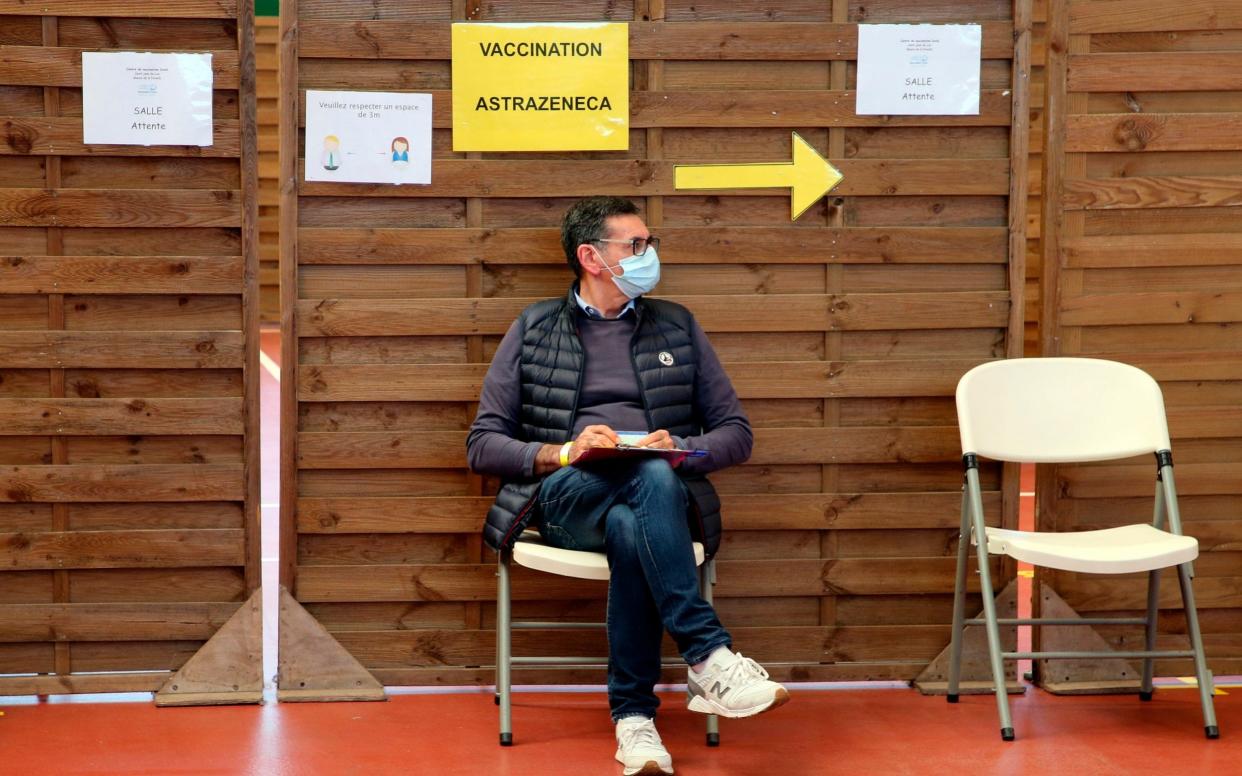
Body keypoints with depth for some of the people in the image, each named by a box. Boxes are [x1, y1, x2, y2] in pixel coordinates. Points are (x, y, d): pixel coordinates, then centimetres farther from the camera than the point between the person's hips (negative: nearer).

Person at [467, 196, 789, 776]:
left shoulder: (676, 327, 19)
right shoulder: (534, 330, 13)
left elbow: (736, 433, 16)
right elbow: (482, 445, 8)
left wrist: (680, 450, -7)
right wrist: (561, 453, -12)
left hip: (662, 494, 2)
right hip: (565, 499, -1)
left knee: (629, 530, -38)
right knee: (652, 476, -36)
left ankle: (634, 717, -32)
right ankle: (711, 658, -40)